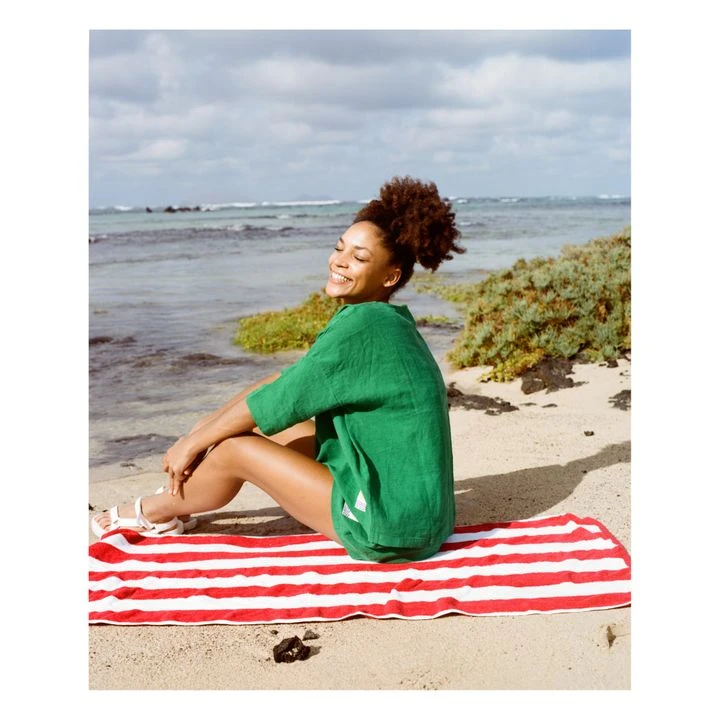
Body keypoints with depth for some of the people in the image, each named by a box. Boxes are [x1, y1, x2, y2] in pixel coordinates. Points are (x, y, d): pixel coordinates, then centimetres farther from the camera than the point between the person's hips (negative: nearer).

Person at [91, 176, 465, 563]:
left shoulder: (363, 327, -20)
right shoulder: (382, 321, 8)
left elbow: (276, 401, -15)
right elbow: (284, 380, 12)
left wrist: (193, 443, -1)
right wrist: (200, 431, 11)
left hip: (389, 529, -9)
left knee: (234, 447, -3)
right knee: (271, 429, 15)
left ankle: (157, 511, 25)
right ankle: (181, 497, 33)